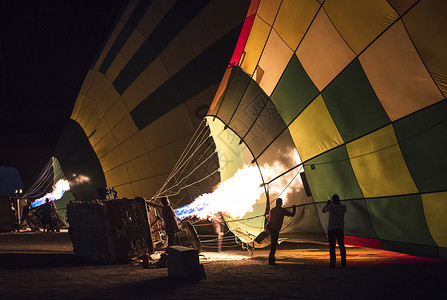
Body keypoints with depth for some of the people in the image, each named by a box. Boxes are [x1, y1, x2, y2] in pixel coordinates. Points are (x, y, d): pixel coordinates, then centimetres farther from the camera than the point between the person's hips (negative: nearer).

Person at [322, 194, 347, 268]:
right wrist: (338, 203, 31)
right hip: (340, 229, 3)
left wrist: (327, 203, 29)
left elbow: (323, 210, 14)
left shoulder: (330, 206, -6)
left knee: (332, 247, -1)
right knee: (342, 246, 8)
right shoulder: (343, 207, 1)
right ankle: (343, 263, 8)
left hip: (331, 229, -3)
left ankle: (332, 263, -2)